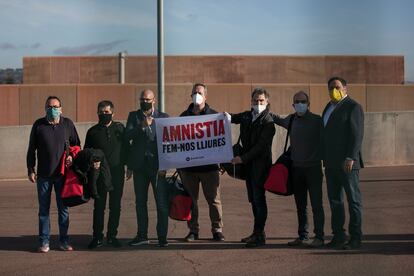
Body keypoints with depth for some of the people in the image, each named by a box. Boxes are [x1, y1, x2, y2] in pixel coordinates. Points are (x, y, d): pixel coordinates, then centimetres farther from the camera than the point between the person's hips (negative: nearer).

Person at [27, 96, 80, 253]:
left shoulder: (68, 124, 3)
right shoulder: (38, 125, 1)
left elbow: (76, 144, 12)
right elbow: (31, 149, 5)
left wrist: (72, 156, -7)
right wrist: (30, 170, -1)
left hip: (63, 174, 1)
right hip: (43, 175, 0)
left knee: (63, 209, 6)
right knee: (44, 210, 4)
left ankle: (64, 241, 14)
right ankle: (44, 242, 11)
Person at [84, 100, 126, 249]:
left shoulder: (120, 128, 9)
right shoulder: (93, 131, 6)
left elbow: (125, 148, 13)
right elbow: (86, 153, 9)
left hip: (117, 172, 1)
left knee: (115, 206, 6)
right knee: (99, 206, 0)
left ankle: (112, 235, 15)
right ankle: (97, 237, 6)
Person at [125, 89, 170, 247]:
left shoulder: (163, 117, 4)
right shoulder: (134, 116, 10)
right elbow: (127, 136, -3)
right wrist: (142, 126, -16)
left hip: (157, 165, -3)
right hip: (139, 165, 3)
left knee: (162, 203, -4)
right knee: (140, 202, 10)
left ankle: (162, 237, 2)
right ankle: (142, 235, 19)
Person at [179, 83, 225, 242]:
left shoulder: (214, 115, 4)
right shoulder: (184, 116, 10)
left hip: (209, 166, -2)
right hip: (188, 165, 2)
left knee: (213, 199, -1)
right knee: (191, 199, 5)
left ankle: (217, 230, 7)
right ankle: (193, 230, 13)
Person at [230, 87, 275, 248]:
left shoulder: (267, 122, -11)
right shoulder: (246, 116, 11)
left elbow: (261, 146, -18)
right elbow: (233, 118, 32)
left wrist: (243, 158, -19)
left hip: (260, 164, -8)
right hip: (248, 164, 8)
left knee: (258, 198, -8)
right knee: (253, 198, 13)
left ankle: (259, 235, -6)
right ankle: (258, 233, 22)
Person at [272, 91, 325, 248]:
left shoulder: (317, 120, -6)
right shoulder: (291, 120, 9)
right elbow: (280, 120, 30)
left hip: (313, 168, -5)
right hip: (296, 168, 5)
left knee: (316, 204, -6)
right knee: (300, 205, 10)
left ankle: (319, 237, -3)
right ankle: (303, 236, 17)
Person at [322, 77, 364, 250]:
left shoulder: (353, 107, -7)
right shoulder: (329, 107, 17)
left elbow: (357, 135, -14)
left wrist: (350, 158, -21)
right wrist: (325, 158, 13)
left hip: (347, 163, -8)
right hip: (331, 163, 8)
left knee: (353, 200, -1)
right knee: (335, 201, 11)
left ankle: (355, 238, 2)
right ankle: (338, 236, 17)